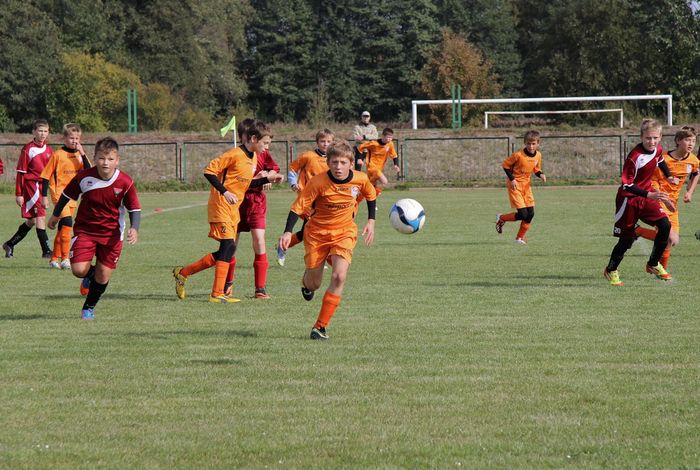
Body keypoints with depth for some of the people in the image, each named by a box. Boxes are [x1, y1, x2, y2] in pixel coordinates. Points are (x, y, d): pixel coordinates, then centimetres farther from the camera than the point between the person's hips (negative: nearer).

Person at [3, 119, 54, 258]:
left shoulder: (49, 150, 9)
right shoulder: (28, 149, -9)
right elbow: (20, 172, -8)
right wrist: (18, 194, -10)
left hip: (43, 187, 7)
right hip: (30, 184, -7)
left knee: (32, 221, 12)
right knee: (40, 217, -14)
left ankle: (10, 244, 26)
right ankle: (46, 251, -14)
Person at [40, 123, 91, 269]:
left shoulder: (79, 155, 8)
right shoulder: (58, 155, -6)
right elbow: (46, 175, -2)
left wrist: (82, 154, -14)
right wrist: (44, 196, -5)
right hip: (59, 192, -6)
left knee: (62, 227, 12)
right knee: (67, 222, -20)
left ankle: (55, 259, 22)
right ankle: (65, 258, -20)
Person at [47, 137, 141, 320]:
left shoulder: (125, 182, -15)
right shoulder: (84, 177, -14)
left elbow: (134, 209, -6)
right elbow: (67, 195, 5)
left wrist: (134, 229, -24)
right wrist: (56, 215, 19)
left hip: (111, 233, 0)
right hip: (85, 229, 0)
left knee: (103, 276, 2)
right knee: (79, 270, -14)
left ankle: (89, 308, 27)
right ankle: (90, 274, 24)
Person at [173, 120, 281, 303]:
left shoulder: (253, 158, 11)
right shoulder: (234, 155, -16)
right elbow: (209, 171, -17)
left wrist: (267, 179, 8)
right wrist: (225, 192, -24)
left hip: (233, 209, 9)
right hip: (220, 206, -9)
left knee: (226, 253, 8)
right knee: (228, 246, -15)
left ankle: (183, 272, 20)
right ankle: (217, 294, -12)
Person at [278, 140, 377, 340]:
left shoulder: (360, 180, -11)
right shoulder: (318, 182, -21)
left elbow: (371, 196, 12)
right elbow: (298, 207, -19)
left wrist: (371, 221, 8)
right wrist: (288, 232, -31)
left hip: (344, 233, 1)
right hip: (317, 232, -1)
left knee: (339, 276, -21)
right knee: (314, 284, 5)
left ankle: (320, 327, -14)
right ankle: (306, 282, 48)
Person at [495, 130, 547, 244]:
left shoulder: (538, 155, -1)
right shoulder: (518, 155, -19)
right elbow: (506, 165, -8)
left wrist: (541, 175, -7)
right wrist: (512, 179, -16)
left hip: (526, 185, 6)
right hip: (515, 185, -6)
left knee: (530, 213, 1)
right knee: (522, 214, -13)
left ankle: (520, 237, 17)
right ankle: (501, 219, 13)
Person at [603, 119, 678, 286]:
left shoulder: (658, 150, -3)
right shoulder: (635, 157, -27)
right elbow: (627, 184, -27)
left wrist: (668, 176, 18)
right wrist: (649, 195, -35)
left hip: (647, 194, 6)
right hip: (629, 199, -6)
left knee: (665, 225, -12)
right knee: (626, 239, 1)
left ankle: (653, 264, 5)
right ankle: (611, 271, 24)